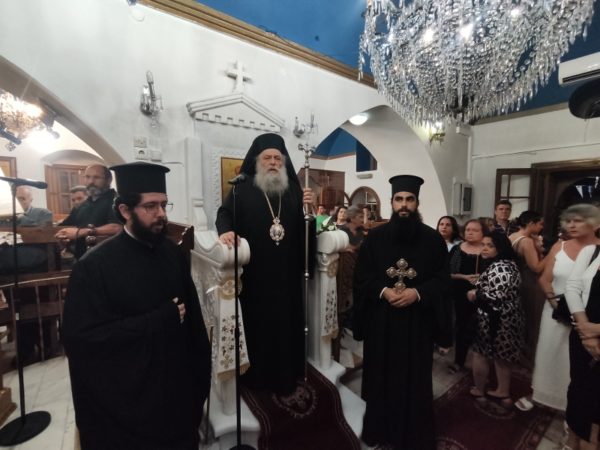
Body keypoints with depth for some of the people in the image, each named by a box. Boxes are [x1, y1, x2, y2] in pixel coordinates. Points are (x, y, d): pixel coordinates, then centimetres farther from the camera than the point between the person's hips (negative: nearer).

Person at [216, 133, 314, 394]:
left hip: (287, 272, 3)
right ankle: (256, 374, 28)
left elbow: (305, 229, 9)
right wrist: (225, 231, -24)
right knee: (256, 322, 5)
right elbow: (224, 213, -3)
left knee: (287, 321, 12)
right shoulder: (243, 189, 2)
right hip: (255, 273, -2)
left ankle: (287, 374, 33)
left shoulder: (294, 189, 9)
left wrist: (308, 208, -10)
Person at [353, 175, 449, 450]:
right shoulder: (374, 237, -2)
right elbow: (361, 276, -2)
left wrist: (417, 293, -17)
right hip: (381, 319, 1)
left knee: (415, 378, 12)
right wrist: (383, 291, -17)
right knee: (381, 376, 13)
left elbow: (442, 278, -1)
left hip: (417, 320, 0)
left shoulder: (432, 238, -1)